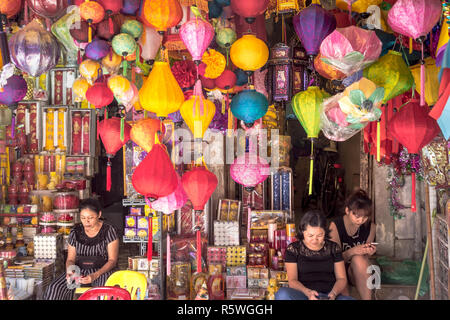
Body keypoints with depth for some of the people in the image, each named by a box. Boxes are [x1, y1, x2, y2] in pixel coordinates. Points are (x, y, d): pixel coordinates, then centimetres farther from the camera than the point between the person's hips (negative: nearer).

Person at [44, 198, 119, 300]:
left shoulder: (108, 231, -6)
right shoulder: (75, 232, 4)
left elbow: (112, 260, -7)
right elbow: (70, 259, 9)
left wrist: (95, 275, -23)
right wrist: (69, 271, -16)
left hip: (103, 270, -4)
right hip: (79, 270, 4)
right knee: (54, 288, -21)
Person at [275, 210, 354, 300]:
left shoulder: (333, 248, 13)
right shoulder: (293, 249, 6)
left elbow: (341, 278, 10)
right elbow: (292, 280, -1)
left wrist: (334, 293, -12)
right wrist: (307, 292, -22)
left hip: (328, 295, 1)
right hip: (303, 294, -1)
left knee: (351, 299, -33)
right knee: (282, 294, -37)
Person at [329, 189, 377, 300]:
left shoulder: (370, 227, -5)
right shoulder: (335, 226, -14)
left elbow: (365, 258, 4)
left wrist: (368, 253, -21)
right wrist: (352, 251, -31)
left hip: (358, 272, 2)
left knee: (358, 259, -34)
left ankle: (367, 299, -31)